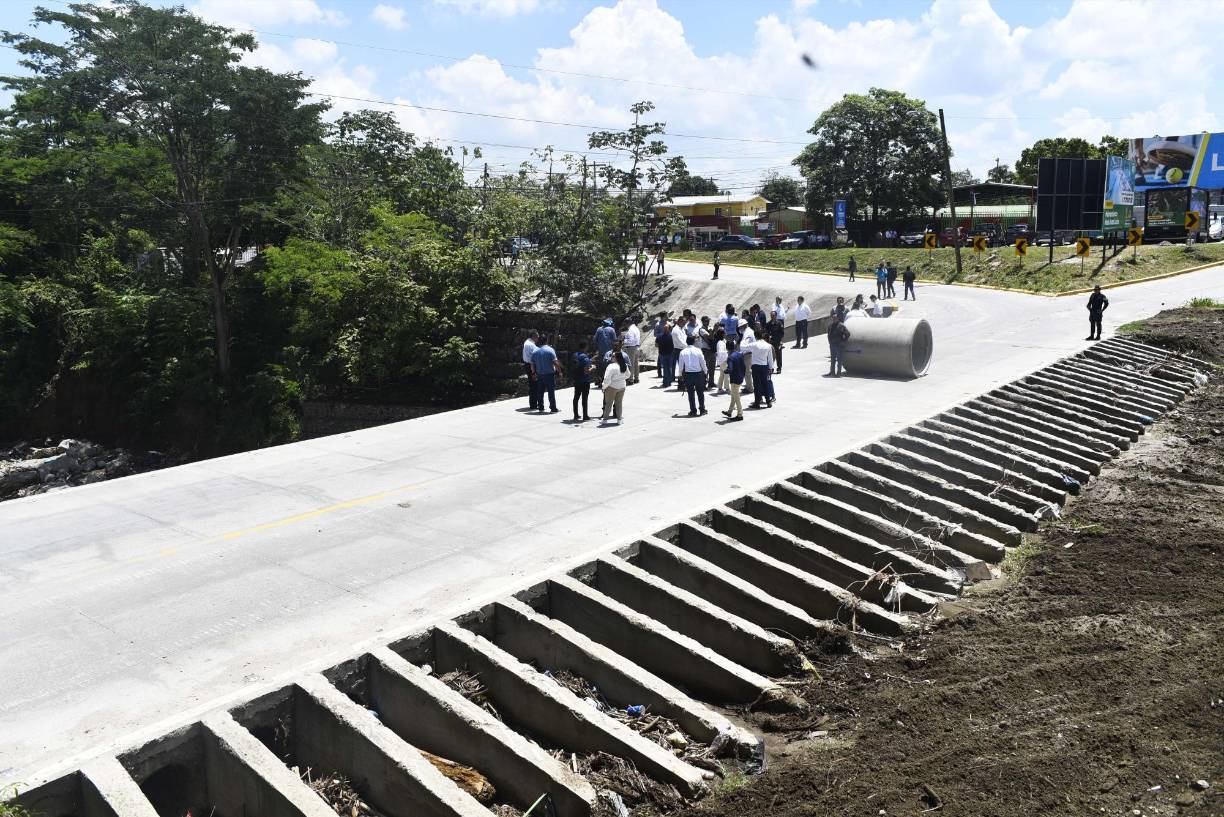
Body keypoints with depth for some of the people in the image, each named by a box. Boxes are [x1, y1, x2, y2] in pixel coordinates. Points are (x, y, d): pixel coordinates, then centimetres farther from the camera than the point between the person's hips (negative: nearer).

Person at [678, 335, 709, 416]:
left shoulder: (683, 352, -3)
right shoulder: (698, 351, -8)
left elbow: (681, 365, 1)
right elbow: (703, 362, -3)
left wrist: (680, 374, 14)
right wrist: (705, 372, 12)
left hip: (688, 374, 1)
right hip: (698, 373, -1)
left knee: (691, 393, 7)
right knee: (700, 393, 12)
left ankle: (693, 411, 8)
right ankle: (702, 409, 17)